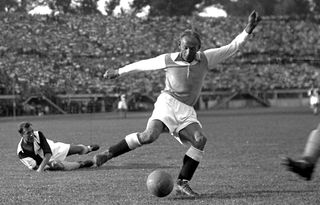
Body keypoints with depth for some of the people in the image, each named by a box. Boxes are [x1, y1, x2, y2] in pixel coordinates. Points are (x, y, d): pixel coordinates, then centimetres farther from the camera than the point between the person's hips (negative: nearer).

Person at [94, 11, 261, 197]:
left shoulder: (206, 59, 6)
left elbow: (232, 48, 7)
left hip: (187, 112, 3)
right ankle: (109, 153, -18)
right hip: (168, 103, -3)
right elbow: (142, 64, 16)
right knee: (150, 135, -30)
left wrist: (248, 30, -5)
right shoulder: (168, 60, 1)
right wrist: (118, 72, 28)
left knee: (200, 139, -24)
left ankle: (182, 183, -18)